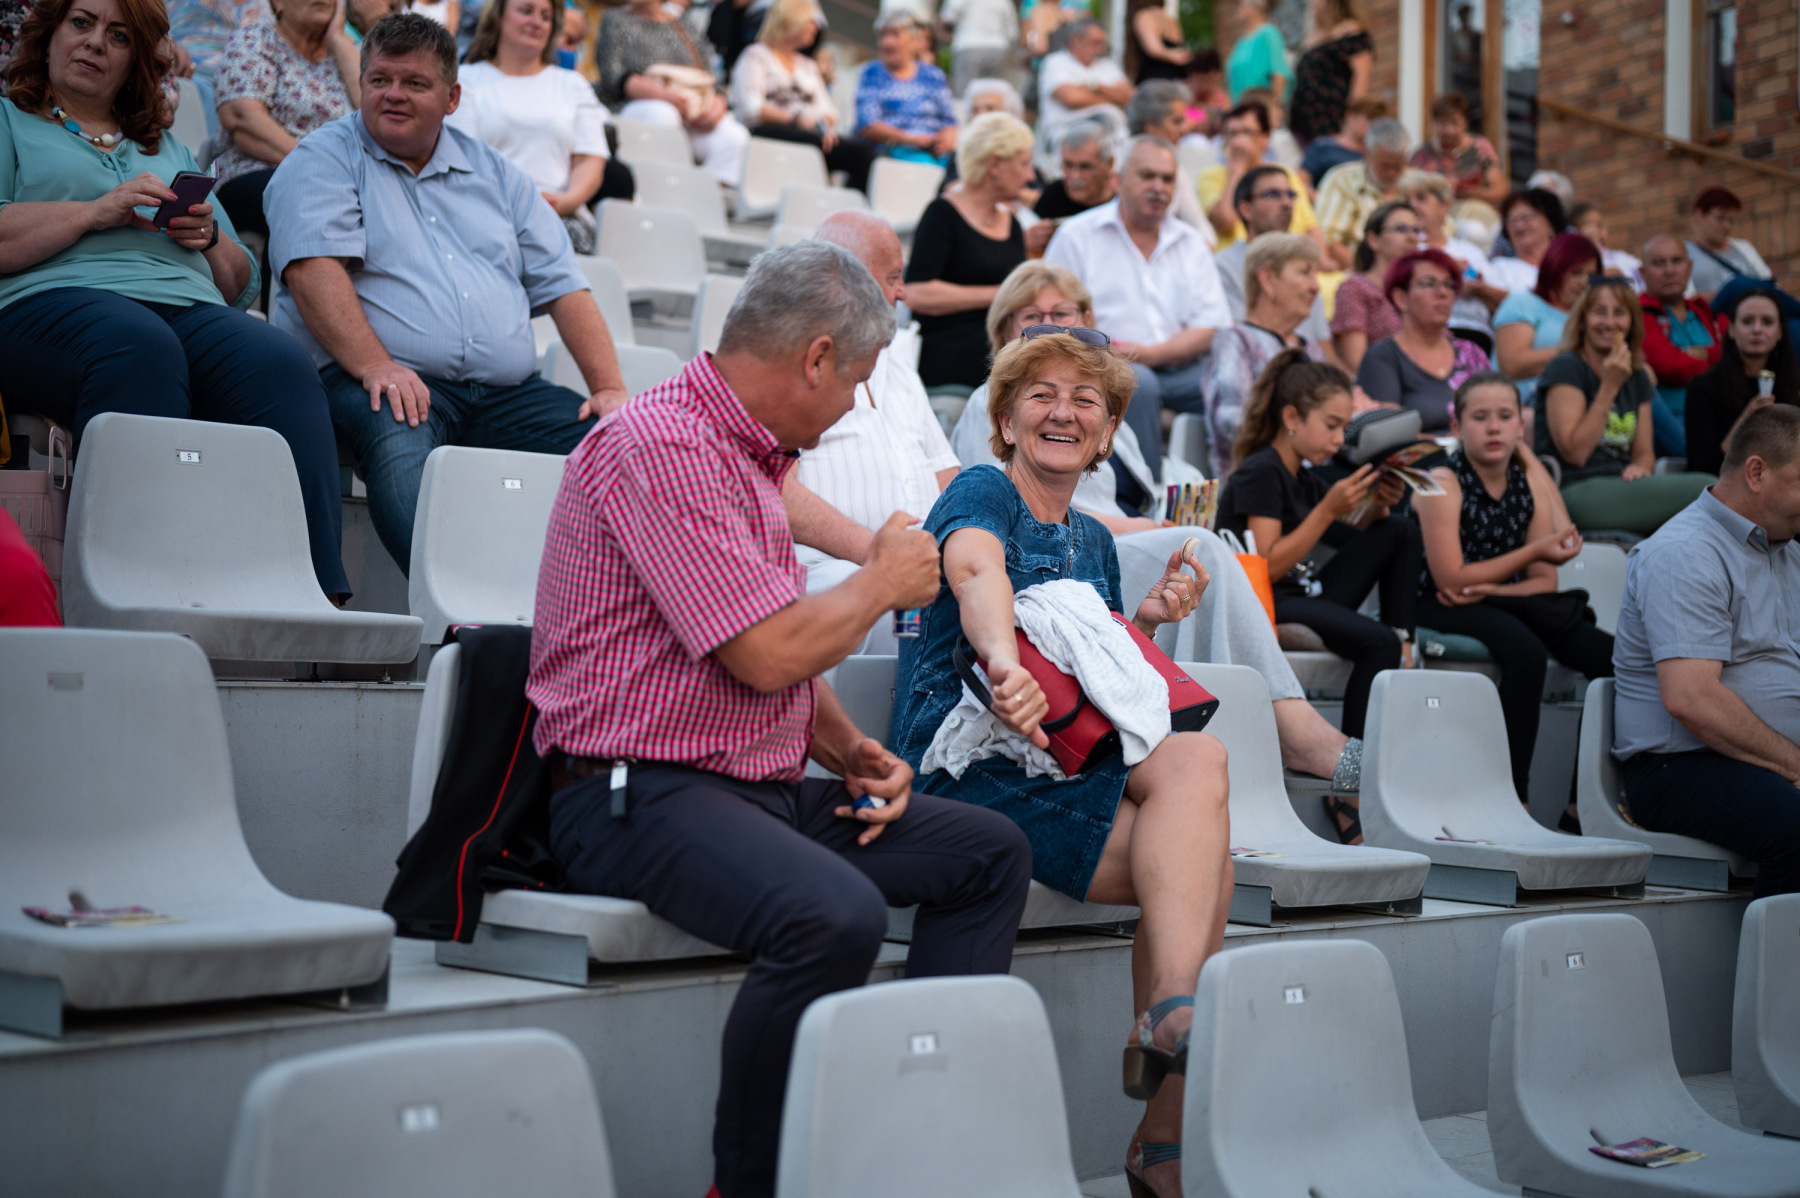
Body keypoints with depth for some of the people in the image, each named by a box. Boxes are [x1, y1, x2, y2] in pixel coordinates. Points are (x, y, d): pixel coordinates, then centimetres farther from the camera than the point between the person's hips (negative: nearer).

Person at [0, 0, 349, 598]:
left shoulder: (169, 151, 36)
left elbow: (242, 285, 32)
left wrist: (209, 236, 11)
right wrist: (98, 212, -3)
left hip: (193, 308, 4)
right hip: (55, 300, -4)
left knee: (280, 363, -31)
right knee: (142, 348, -40)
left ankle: (320, 598, -45)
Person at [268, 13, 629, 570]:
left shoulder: (493, 171, 24)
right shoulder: (322, 161, 10)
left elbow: (562, 284, 20)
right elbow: (312, 268, -7)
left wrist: (610, 388, 4)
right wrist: (375, 366, -23)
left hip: (507, 392, 5)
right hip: (391, 382, -4)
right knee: (396, 442, -39)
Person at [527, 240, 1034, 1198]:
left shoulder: (749, 455, 19)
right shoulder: (663, 445, -15)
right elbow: (768, 652, -21)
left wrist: (849, 750, 8)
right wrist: (883, 581, -3)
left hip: (758, 786, 11)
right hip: (635, 791, -10)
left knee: (991, 853, 6)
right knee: (834, 914, -36)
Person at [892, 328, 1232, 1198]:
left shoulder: (1093, 540, 24)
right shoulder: (983, 492, 1)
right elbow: (975, 569, -24)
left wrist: (1148, 618, 8)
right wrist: (1005, 662, -46)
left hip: (1069, 763, 7)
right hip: (969, 763, -7)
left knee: (1198, 862, -18)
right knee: (1198, 761, -27)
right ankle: (1175, 1006, -35)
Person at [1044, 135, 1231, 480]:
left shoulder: (1191, 242, 18)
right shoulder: (1077, 235, 8)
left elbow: (1212, 327, 8)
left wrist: (1151, 353, -11)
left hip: (1178, 369, 3)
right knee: (1137, 382, -37)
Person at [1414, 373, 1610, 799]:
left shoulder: (1531, 484, 7)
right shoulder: (1443, 485, -9)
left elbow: (1545, 583, 4)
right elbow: (1451, 578, -15)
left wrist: (1489, 590, -17)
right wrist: (1534, 552, -14)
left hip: (1505, 604, 6)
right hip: (1443, 608, -6)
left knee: (1614, 657, -17)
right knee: (1527, 652, -36)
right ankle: (1512, 796, -30)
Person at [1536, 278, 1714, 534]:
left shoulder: (1637, 377, 20)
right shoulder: (1565, 368, -1)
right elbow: (1575, 453, -11)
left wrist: (1640, 467, -4)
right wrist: (1609, 387, -11)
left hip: (1623, 488, 7)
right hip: (1577, 492, -7)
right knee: (1707, 489, -25)